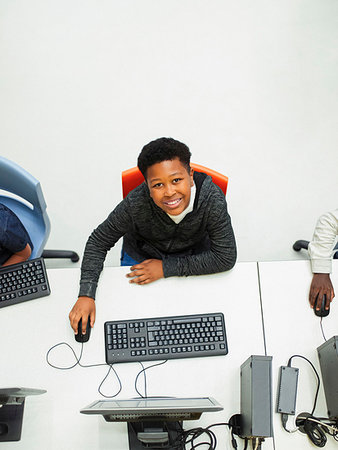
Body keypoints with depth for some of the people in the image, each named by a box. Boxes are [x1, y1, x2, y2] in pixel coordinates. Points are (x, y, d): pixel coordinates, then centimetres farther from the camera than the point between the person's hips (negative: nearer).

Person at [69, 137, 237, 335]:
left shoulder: (212, 198, -34)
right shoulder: (136, 203, -33)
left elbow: (226, 258, -27)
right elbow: (99, 241, -17)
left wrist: (167, 268, -26)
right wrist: (86, 294, -27)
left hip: (193, 259, 0)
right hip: (141, 257, 0)